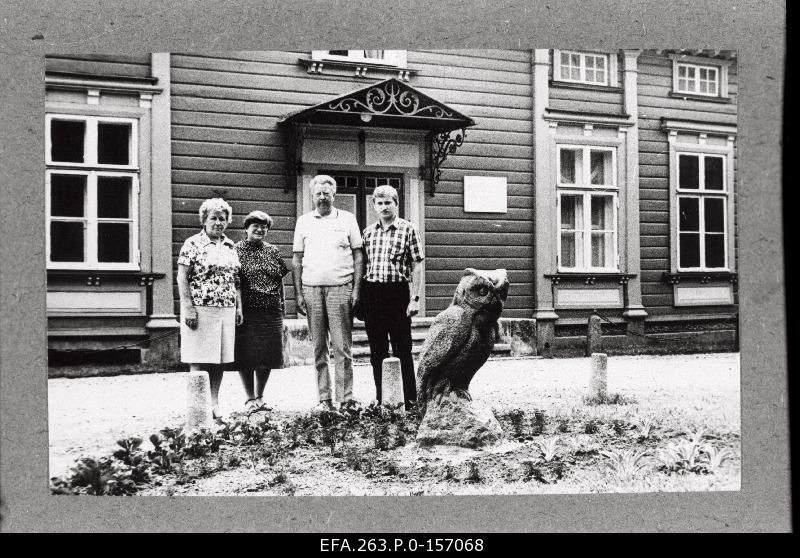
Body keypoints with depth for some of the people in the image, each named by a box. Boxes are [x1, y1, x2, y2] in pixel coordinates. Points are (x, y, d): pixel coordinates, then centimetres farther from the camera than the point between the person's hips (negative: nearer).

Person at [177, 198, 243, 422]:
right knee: (200, 359, -3)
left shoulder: (230, 246, 14)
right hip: (200, 310, -5)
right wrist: (188, 308, -14)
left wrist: (239, 306, 12)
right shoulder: (193, 244, -3)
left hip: (226, 310, 6)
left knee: (220, 358, 7)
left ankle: (214, 403, 14)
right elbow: (182, 278, -7)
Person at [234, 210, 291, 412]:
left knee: (268, 357, 6)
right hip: (245, 311, -3)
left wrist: (282, 305, 10)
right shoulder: (236, 250, 1)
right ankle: (250, 398, 11)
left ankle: (260, 396, 20)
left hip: (271, 312, 4)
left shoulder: (273, 252, 12)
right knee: (246, 357, -1)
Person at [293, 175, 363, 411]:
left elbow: (358, 256, 6)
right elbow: (297, 259, 12)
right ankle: (324, 399, 11)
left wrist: (356, 290, -2)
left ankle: (345, 399, 0)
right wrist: (298, 293, 5)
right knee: (318, 348, 5)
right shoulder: (304, 221, 11)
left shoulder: (347, 219, 7)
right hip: (311, 288, 2)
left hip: (340, 288, -2)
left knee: (342, 347, -3)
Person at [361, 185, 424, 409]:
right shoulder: (368, 232, 11)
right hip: (371, 293, 4)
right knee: (376, 350, 9)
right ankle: (380, 398, 19)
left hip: (397, 291, -4)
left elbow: (416, 266, -3)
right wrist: (359, 297, 9)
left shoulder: (407, 229, -1)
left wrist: (414, 298, -9)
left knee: (402, 349, 0)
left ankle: (409, 398, 8)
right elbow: (363, 264, 15)